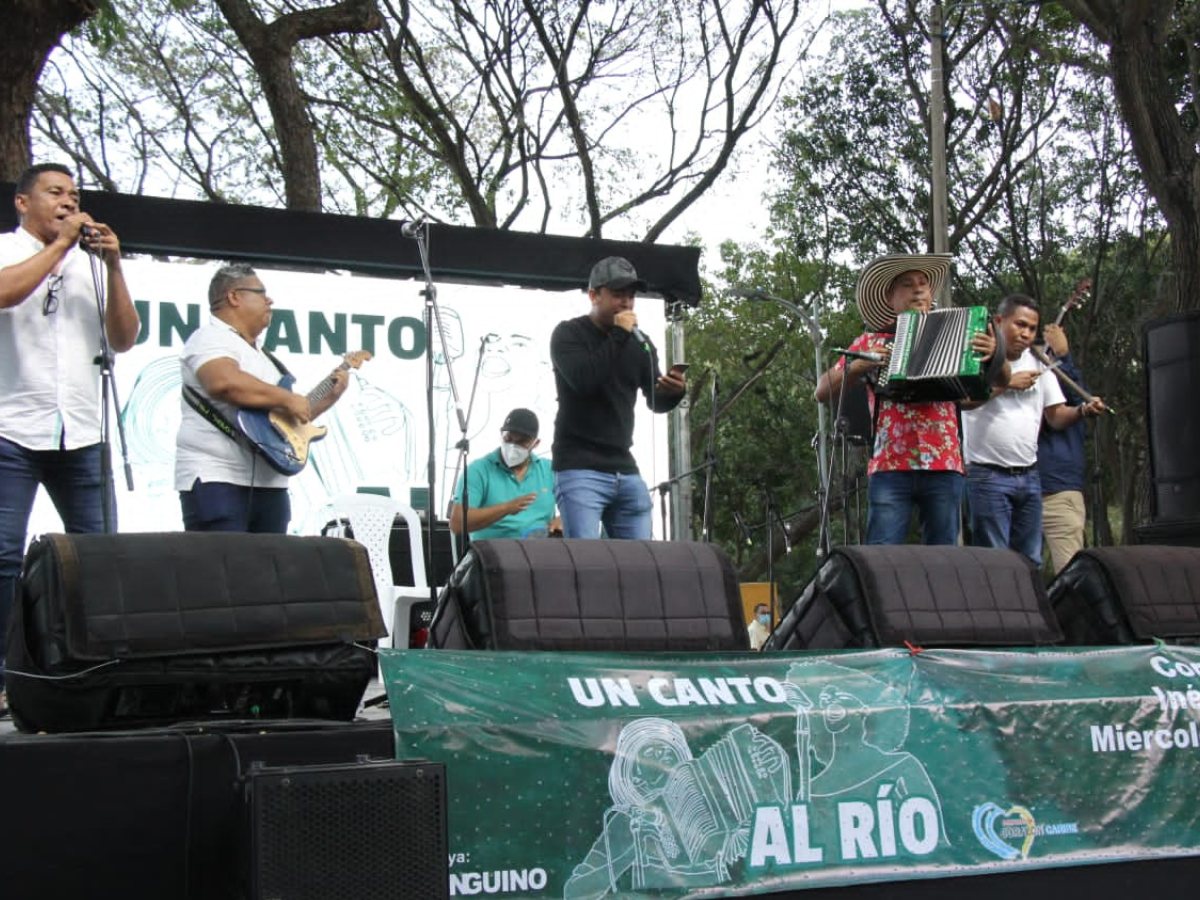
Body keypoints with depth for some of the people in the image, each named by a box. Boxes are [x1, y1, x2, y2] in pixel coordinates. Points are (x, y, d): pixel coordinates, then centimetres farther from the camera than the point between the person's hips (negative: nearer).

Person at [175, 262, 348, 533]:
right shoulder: (210, 339, -4)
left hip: (268, 483, 9)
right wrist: (287, 399, -18)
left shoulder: (261, 354, 26)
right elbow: (224, 382, -26)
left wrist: (329, 397, 21)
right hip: (216, 481, -9)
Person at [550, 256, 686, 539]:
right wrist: (619, 335, -13)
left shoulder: (639, 342, 14)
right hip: (580, 469, -6)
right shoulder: (569, 333, 0)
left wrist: (673, 392, -11)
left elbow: (656, 402, 13)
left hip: (625, 471, 6)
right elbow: (582, 380, -19)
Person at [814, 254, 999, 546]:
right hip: (889, 466, -1)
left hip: (944, 466, 1)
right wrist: (858, 366, -4)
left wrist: (992, 356, -9)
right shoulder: (871, 341, 15)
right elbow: (823, 391, 13)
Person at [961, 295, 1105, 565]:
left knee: (1031, 560, 8)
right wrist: (1007, 383, -13)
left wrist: (1083, 411, -8)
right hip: (988, 475, -6)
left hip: (1029, 476, 6)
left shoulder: (1039, 364, 14)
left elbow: (1056, 416, 12)